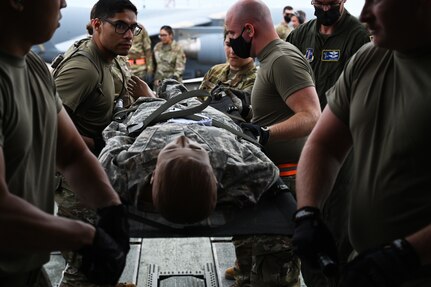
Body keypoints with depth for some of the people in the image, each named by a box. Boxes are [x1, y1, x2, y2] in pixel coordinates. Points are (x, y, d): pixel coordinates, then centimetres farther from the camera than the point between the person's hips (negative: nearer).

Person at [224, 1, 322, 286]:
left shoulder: (283, 59, -13)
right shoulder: (271, 59, 18)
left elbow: (311, 118, -24)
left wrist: (265, 133, -33)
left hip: (284, 179, -10)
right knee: (251, 251, 17)